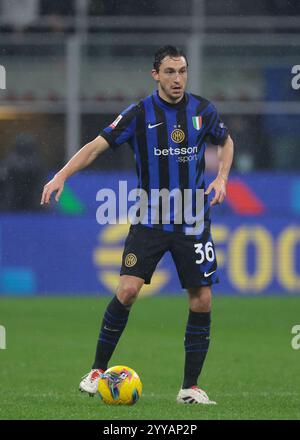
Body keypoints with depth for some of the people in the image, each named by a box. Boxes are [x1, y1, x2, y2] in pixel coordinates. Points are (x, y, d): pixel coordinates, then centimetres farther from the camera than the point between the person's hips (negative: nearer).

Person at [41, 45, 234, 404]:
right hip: (149, 219, -2)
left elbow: (225, 143, 20)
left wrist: (221, 178, 3)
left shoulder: (203, 111, 1)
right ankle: (98, 370, -1)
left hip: (193, 222, 2)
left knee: (202, 300, -2)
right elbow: (97, 145, -11)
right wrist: (61, 176, -25)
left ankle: (190, 387, 8)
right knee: (127, 290, -15)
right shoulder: (139, 114, -7)